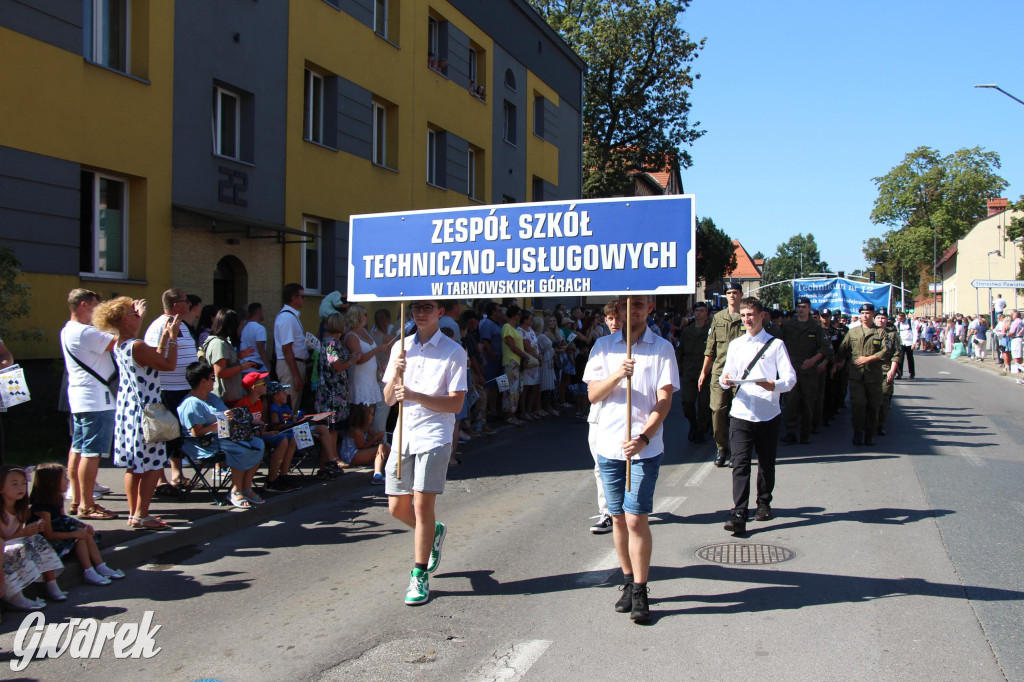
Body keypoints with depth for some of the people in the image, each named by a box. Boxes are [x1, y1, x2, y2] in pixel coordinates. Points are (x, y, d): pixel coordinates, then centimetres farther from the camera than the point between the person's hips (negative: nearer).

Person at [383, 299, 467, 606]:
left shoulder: (453, 351, -5)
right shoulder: (401, 347, 10)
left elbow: (456, 403, -10)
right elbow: (389, 399, 8)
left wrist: (415, 396, -21)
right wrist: (396, 373, -12)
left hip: (434, 436, -5)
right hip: (403, 434, 5)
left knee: (422, 504, -10)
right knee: (397, 507, 10)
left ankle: (420, 576, 4)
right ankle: (433, 533, 39)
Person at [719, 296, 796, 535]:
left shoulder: (775, 344, 2)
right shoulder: (735, 345, 14)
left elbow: (790, 378, -5)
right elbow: (727, 377, 13)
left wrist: (773, 385, -26)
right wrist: (725, 380, -11)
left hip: (768, 414, -1)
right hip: (740, 413, 1)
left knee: (766, 463, 13)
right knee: (740, 464, -9)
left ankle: (764, 503, 33)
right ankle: (739, 515, -12)